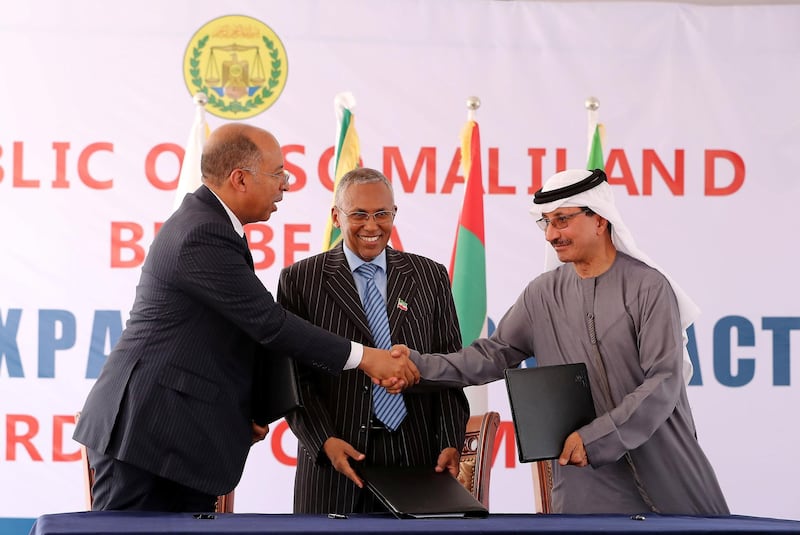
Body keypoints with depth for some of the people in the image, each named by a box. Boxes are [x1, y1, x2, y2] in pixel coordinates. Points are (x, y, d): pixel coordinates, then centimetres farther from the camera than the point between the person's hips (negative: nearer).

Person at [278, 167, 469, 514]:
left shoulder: (430, 277, 10)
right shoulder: (300, 281, 4)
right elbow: (293, 376, -1)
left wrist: (451, 443, -4)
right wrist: (324, 441, -14)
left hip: (417, 458, 1)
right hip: (335, 460, -1)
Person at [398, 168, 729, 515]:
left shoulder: (649, 287, -7)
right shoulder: (543, 294, 6)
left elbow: (663, 382, -13)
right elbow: (495, 354, 8)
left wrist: (595, 438, -19)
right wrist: (420, 365, -6)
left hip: (663, 470, -2)